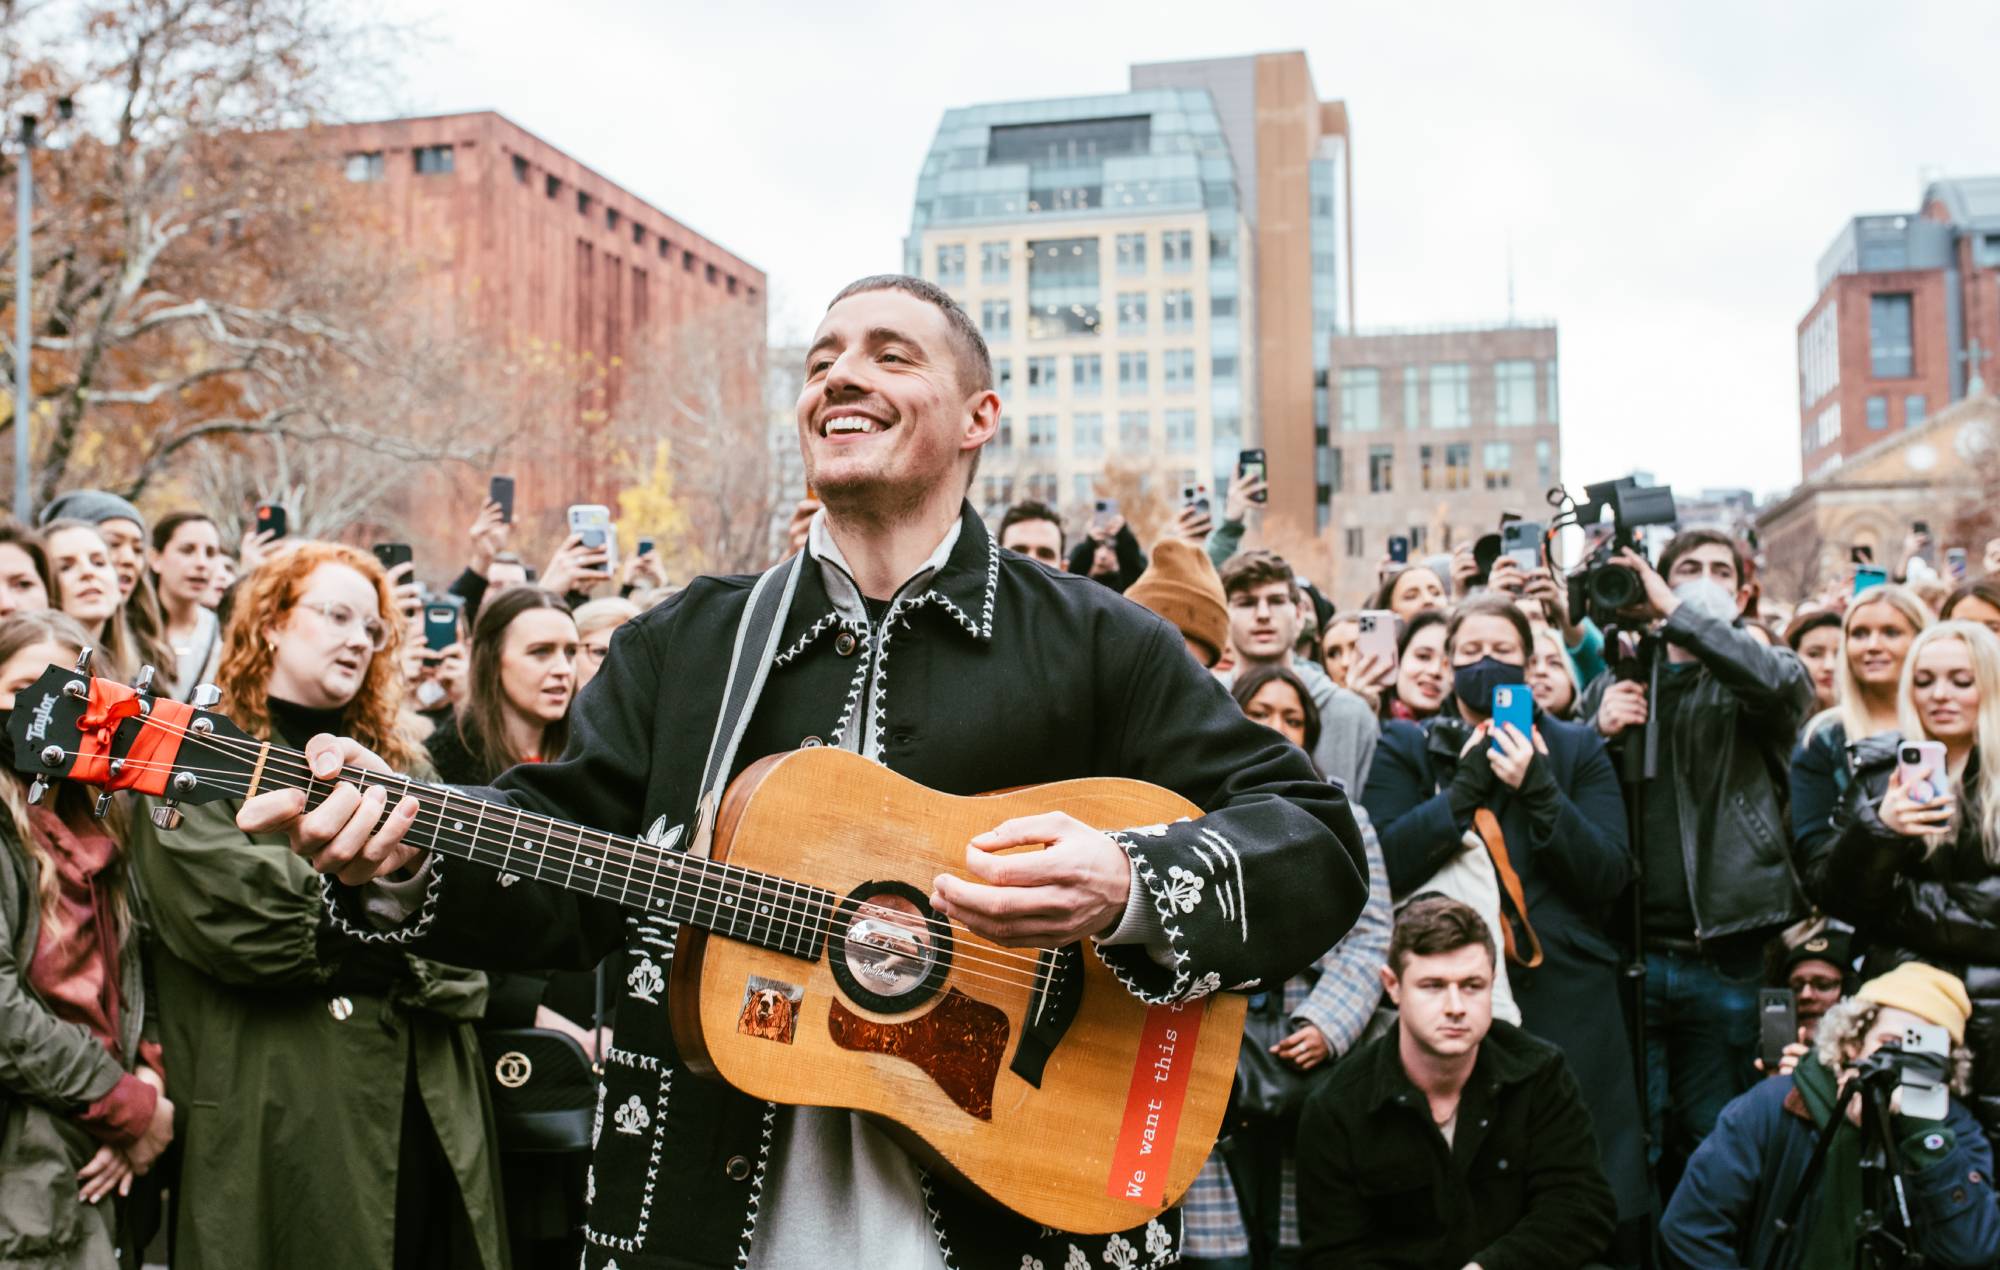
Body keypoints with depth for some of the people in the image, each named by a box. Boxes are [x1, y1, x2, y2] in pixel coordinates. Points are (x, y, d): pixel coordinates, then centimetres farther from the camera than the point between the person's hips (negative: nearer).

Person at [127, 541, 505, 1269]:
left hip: (429, 1094, 6)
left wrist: (426, 974, -10)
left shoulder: (393, 762, 19)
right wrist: (371, 949, -7)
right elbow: (231, 914, -17)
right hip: (285, 1109, -6)